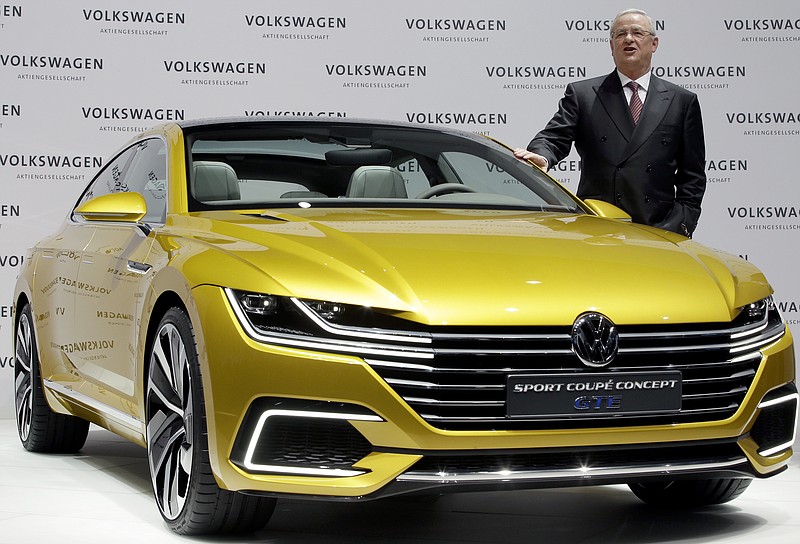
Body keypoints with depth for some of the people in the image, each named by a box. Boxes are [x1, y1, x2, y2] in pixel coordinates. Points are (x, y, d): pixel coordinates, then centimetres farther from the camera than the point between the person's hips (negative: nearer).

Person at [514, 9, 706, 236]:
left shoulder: (682, 101, 13)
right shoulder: (582, 94, 12)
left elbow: (692, 175, 12)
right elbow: (554, 137, -1)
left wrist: (681, 225, 1)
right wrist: (541, 157, -25)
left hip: (658, 230, 1)